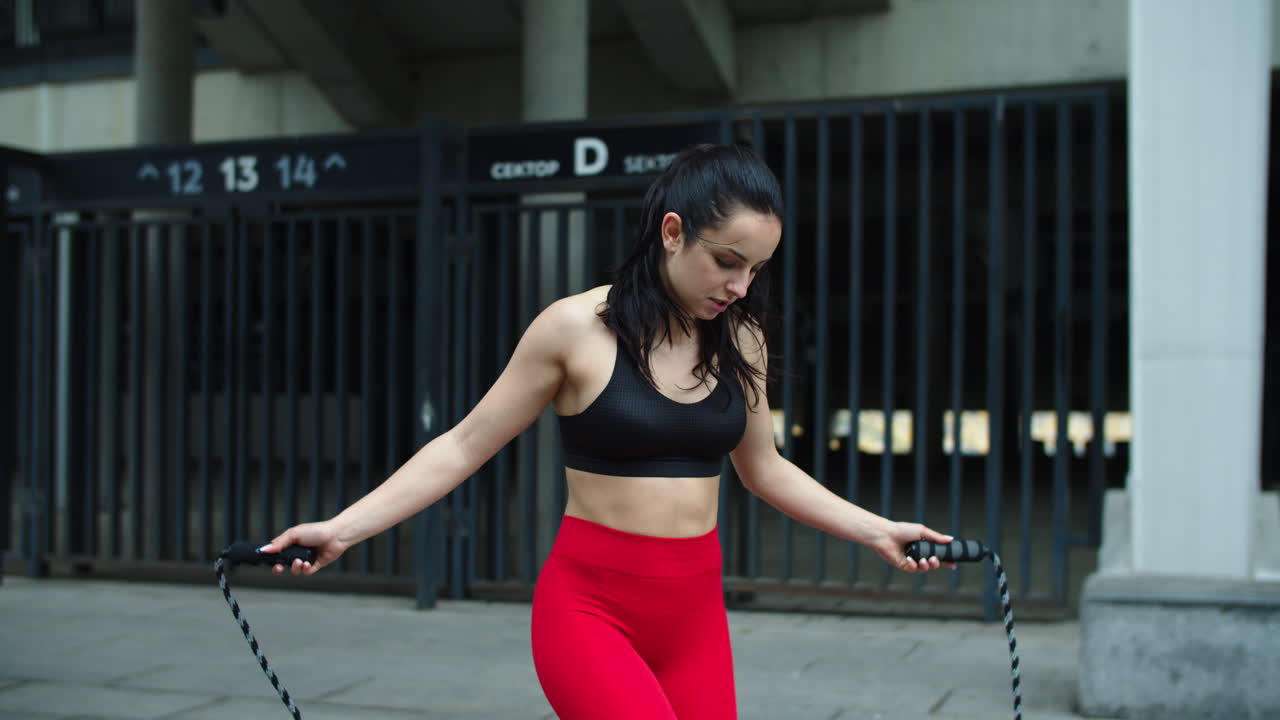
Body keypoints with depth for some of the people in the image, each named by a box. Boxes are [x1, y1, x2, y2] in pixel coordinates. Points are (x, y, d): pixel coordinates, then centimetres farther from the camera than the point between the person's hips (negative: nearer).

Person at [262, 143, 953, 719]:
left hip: (694, 612, 5)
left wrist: (878, 530, 15)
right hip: (590, 603, -5)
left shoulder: (739, 339, 4)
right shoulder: (576, 328, -10)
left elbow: (762, 467, 18)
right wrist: (340, 529, -10)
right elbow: (464, 446, -5)